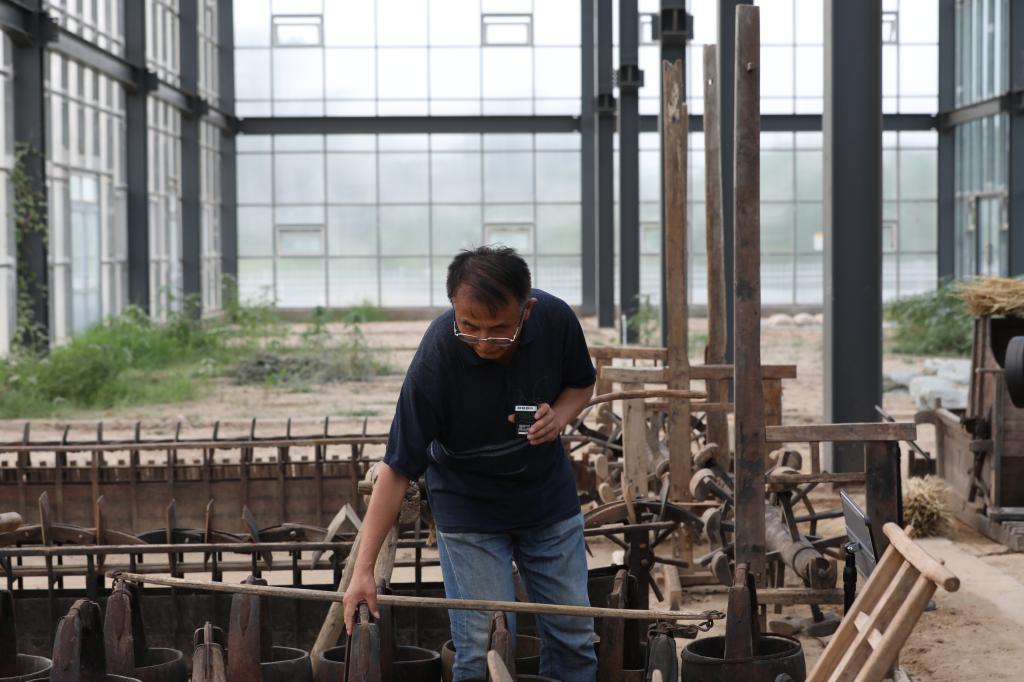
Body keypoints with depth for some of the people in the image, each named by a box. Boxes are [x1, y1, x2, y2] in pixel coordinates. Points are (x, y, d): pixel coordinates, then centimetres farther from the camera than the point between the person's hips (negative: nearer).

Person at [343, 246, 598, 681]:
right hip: (469, 508, -3)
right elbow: (398, 469, -24)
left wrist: (558, 416, -20)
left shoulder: (556, 319, -20)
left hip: (549, 496, 4)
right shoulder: (436, 358, -30)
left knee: (574, 639, 6)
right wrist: (363, 569, -26)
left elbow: (582, 383, 3)